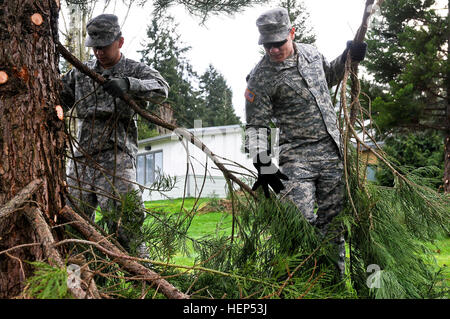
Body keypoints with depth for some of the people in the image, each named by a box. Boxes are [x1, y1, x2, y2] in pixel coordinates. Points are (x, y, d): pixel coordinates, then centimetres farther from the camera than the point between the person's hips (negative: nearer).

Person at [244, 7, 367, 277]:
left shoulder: (311, 53, 9)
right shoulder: (260, 78, -9)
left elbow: (328, 76, 31)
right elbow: (257, 126, -8)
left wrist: (349, 57, 15)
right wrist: (264, 167, -12)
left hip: (333, 153, 5)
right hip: (297, 156, -5)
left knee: (332, 220, 9)